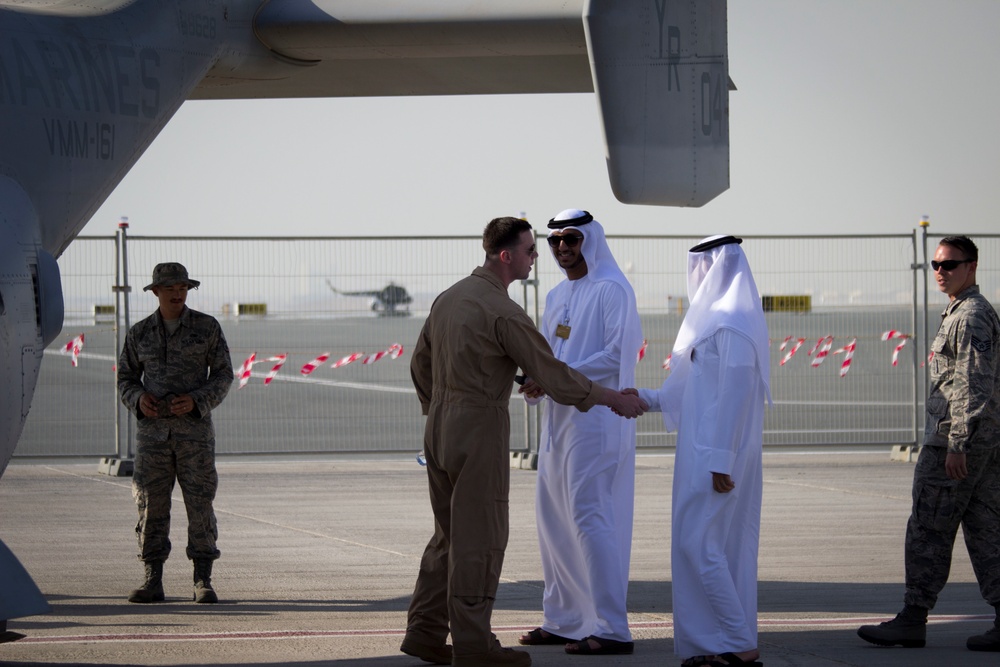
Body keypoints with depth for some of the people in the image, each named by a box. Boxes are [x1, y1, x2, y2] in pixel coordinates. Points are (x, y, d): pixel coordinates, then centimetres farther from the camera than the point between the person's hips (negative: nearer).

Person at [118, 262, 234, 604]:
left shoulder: (207, 327, 0)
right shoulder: (139, 333, 6)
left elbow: (223, 375, 0)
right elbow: (126, 378, 11)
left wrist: (195, 401, -16)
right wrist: (139, 399, -11)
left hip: (194, 426, -2)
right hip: (153, 428, 2)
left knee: (200, 503, -5)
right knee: (150, 503, -1)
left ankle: (203, 582, 1)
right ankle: (152, 582, 4)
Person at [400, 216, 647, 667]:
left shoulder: (449, 297, 9)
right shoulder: (503, 313, -16)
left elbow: (420, 364, 18)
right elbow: (555, 377, -15)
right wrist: (618, 401, -6)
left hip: (440, 428, 9)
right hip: (480, 431, -8)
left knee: (450, 535, 15)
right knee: (479, 540, -1)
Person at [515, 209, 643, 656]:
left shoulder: (611, 289, -8)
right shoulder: (557, 296, 17)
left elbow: (619, 353, -17)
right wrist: (534, 381, -3)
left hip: (596, 419, -9)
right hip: (560, 419, 9)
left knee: (588, 515, -12)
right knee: (553, 516, 9)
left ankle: (611, 628, -10)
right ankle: (564, 620, 17)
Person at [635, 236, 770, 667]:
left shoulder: (730, 324, -15)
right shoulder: (719, 319, 15)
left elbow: (735, 396, -20)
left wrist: (719, 462, -21)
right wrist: (645, 398, 24)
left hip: (716, 457, -10)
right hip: (711, 453, 10)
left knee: (698, 543, -9)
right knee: (727, 547, 9)